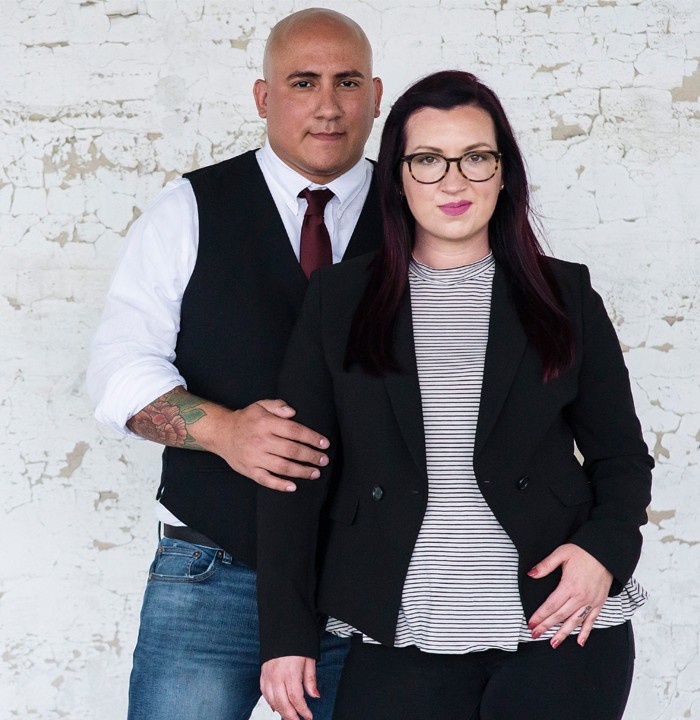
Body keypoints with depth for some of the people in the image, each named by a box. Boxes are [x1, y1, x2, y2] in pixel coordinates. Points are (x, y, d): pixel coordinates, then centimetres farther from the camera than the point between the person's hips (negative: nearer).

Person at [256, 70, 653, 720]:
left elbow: (622, 456, 11)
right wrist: (286, 634, -1)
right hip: (401, 640, 0)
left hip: (562, 632, 0)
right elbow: (296, 470, 4)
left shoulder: (566, 296, 7)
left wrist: (604, 546, -9)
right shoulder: (338, 298, 6)